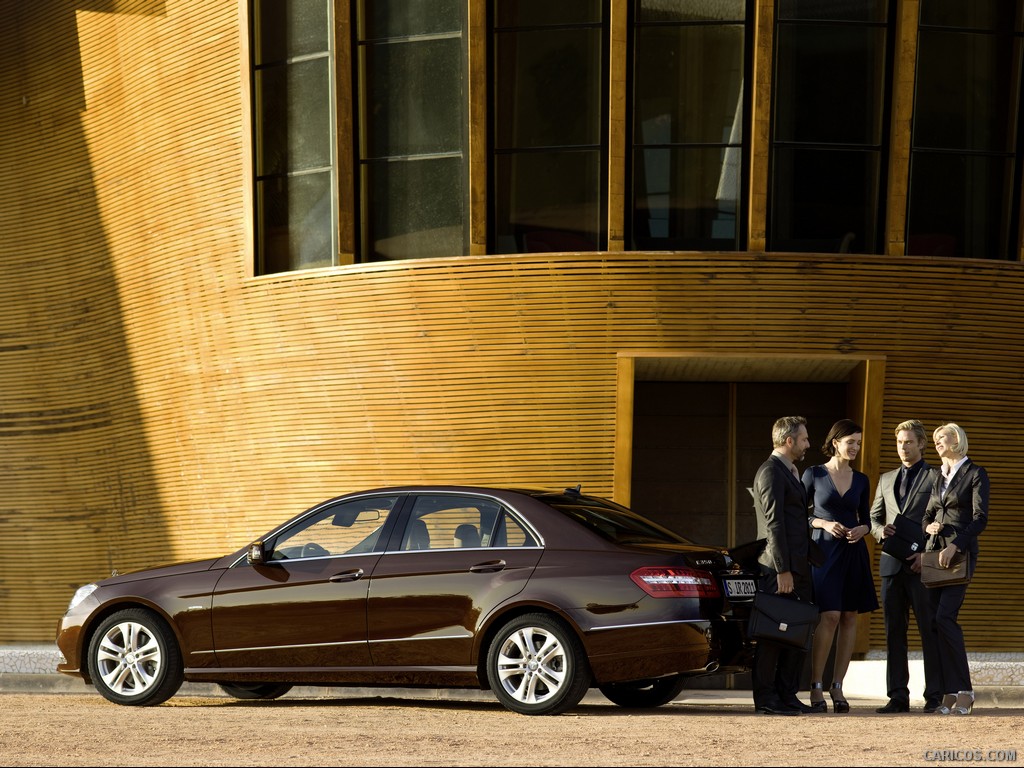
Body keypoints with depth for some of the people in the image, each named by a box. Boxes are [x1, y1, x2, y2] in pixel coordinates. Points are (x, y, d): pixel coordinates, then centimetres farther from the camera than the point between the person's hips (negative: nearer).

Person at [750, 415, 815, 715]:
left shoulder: (789, 473, 20)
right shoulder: (771, 472, -11)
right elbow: (774, 523, -17)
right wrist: (783, 570, -21)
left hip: (797, 566, 10)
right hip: (779, 567, -10)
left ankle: (787, 694, 15)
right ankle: (765, 698, -1)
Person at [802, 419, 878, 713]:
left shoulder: (861, 480, 11)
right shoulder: (814, 474, 0)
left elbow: (866, 519, 17)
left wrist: (862, 529, -4)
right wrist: (823, 523, -12)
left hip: (853, 552, 5)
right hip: (823, 550, -4)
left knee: (850, 617, 1)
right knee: (830, 616, -15)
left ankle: (837, 687, 7)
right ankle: (816, 686, -10)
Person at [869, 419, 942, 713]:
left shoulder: (937, 477, 3)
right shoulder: (886, 480, 20)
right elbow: (873, 518, 22)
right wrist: (881, 530, -1)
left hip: (923, 564, -5)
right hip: (892, 564, 5)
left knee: (929, 631, -4)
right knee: (894, 632, 3)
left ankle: (934, 696, -1)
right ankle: (898, 696, 6)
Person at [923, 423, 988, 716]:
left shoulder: (975, 474, -1)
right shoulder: (938, 477, 19)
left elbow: (980, 518, -9)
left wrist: (955, 546, -20)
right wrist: (929, 525, 1)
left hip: (961, 552, -7)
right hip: (935, 552, 7)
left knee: (945, 616, -19)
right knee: (935, 621, -2)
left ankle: (964, 691, -13)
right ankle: (949, 692, 0)